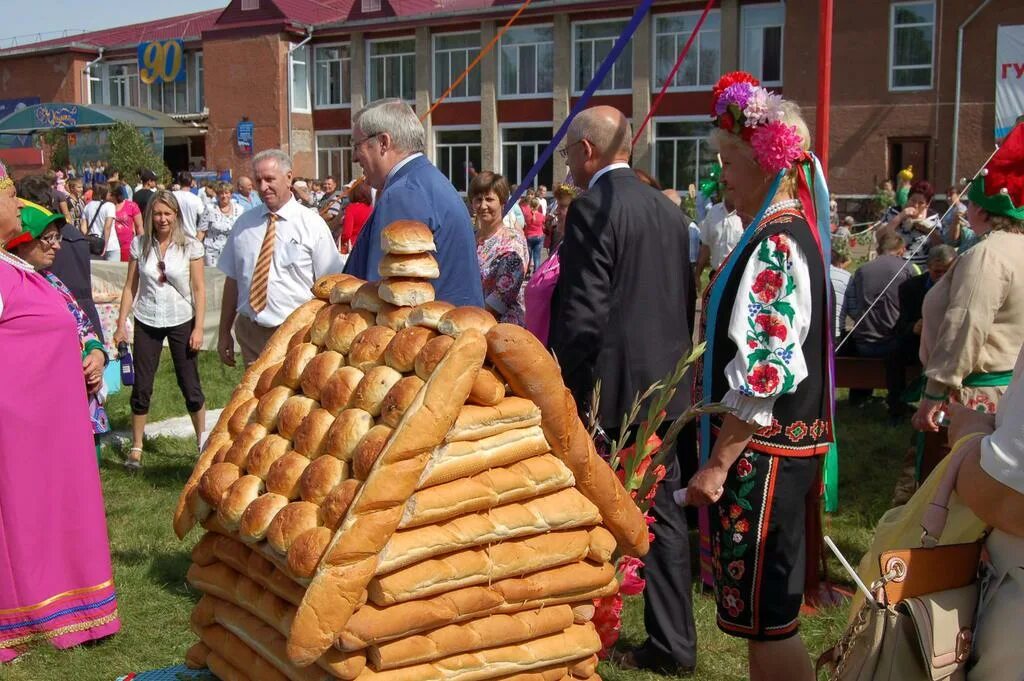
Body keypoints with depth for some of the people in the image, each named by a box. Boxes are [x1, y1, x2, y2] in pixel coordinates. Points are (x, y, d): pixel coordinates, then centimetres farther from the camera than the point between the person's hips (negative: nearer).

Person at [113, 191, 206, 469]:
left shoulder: (190, 246, -5)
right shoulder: (139, 244, 1)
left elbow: (199, 289, -4)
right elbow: (130, 287, 5)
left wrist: (198, 328, -9)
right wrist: (121, 324, 2)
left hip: (181, 322, -2)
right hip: (147, 323, 2)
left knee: (190, 387, 3)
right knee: (141, 387, 5)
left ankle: (203, 443, 17)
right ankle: (136, 448, 16)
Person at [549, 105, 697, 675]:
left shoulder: (594, 208, -13)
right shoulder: (668, 209, 10)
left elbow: (581, 315, -18)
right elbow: (687, 301, 14)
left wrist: (560, 390, -11)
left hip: (609, 389, -7)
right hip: (665, 387, 7)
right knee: (663, 514, 12)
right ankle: (674, 644, 20)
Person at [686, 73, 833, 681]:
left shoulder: (776, 243, -18)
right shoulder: (784, 230, 14)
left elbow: (764, 372, -24)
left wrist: (718, 463, -20)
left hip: (762, 449, -10)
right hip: (777, 443, 10)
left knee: (766, 615, 0)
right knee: (764, 611, 17)